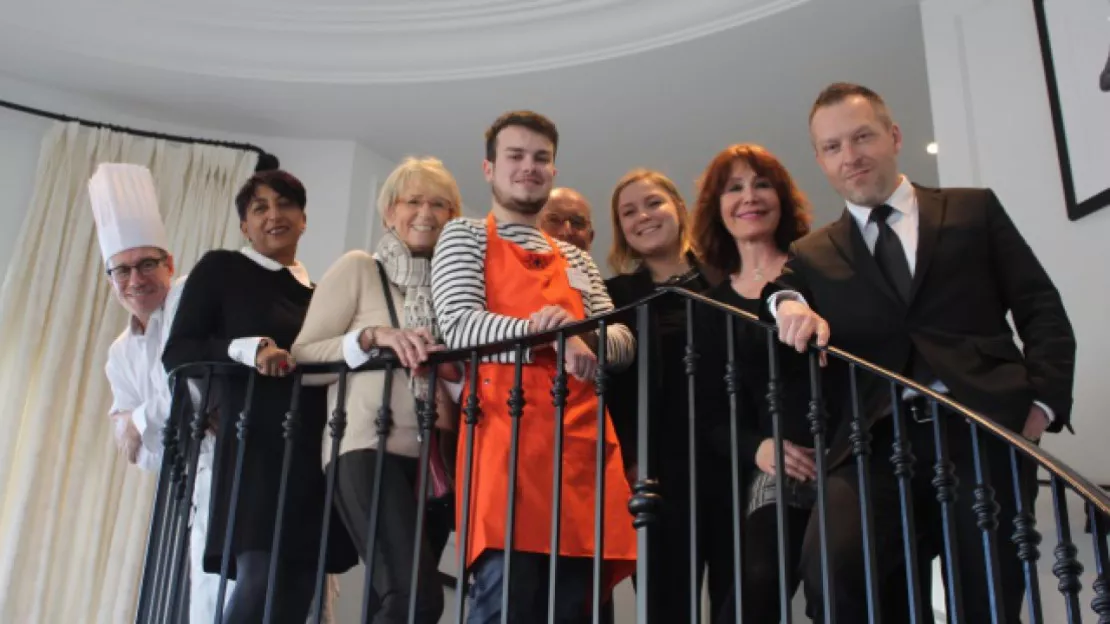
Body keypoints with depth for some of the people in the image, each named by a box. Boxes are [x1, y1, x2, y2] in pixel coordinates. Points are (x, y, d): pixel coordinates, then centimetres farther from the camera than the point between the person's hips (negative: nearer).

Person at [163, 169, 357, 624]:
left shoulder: (317, 295, 20)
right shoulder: (221, 269, 7)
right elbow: (177, 353, -1)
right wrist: (247, 348, -16)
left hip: (316, 458, 5)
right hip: (257, 452, -5)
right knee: (262, 581, -18)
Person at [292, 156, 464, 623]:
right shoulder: (358, 268, 5)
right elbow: (301, 354, -1)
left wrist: (457, 370, 0)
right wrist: (372, 336, -16)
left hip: (434, 459, 6)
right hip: (370, 449, -6)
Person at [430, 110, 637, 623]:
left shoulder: (576, 259, 27)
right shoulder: (465, 237, 13)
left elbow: (622, 342, 16)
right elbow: (458, 325, -4)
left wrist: (585, 338, -8)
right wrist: (546, 334, -18)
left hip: (581, 438, 5)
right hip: (504, 431, -5)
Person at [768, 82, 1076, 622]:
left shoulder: (974, 210, 17)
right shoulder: (811, 255, 20)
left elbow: (1043, 311, 12)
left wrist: (1042, 404, -2)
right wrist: (788, 305, -21)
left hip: (982, 433, 1)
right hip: (876, 445, 0)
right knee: (829, 568, -27)